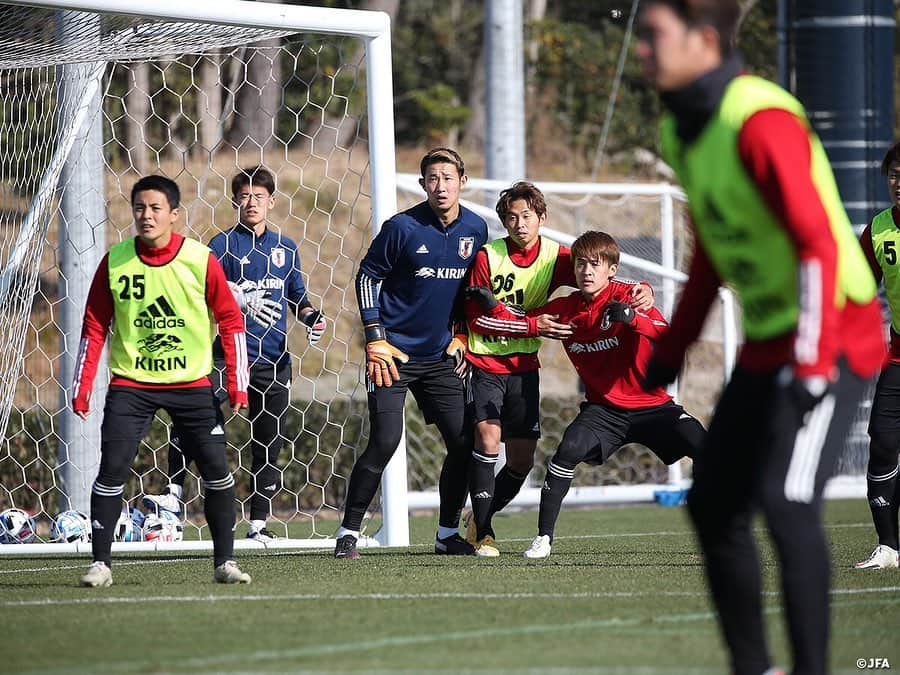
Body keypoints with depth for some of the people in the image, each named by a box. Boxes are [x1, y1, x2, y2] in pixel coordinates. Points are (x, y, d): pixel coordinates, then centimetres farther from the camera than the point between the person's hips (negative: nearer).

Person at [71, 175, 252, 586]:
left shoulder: (200, 260, -7)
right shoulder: (115, 262, -4)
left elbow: (230, 322, 0)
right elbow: (94, 327, 3)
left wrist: (237, 384, -5)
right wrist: (82, 388, -1)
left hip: (191, 383, 0)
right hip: (130, 383, 0)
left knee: (216, 469, -4)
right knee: (112, 468, -9)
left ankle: (224, 563, 8)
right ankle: (100, 563, 0)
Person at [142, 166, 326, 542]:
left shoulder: (285, 248, 15)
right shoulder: (224, 244, 2)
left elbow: (297, 298, 22)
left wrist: (310, 316, 2)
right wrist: (241, 299, -23)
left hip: (273, 359, 4)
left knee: (268, 446, 5)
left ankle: (258, 524, 11)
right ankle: (174, 492, -22)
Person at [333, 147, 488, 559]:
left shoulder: (476, 229, 3)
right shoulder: (402, 227, -12)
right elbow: (367, 275, -4)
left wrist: (460, 335, 12)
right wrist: (375, 338, -9)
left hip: (440, 356, 5)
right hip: (394, 352, -5)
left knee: (463, 443, -1)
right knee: (384, 442, -15)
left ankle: (447, 534, 15)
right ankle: (349, 532, -3)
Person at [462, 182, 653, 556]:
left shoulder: (556, 257, -4)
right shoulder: (488, 257, -12)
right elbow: (476, 318, -11)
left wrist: (640, 291, -22)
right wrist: (532, 325, -20)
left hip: (524, 367, 4)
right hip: (484, 364, -4)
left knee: (522, 461, 3)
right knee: (488, 436, -22)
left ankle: (479, 518, 27)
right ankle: (482, 531, -13)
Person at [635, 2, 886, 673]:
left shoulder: (761, 121, -21)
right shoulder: (681, 131, 8)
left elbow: (819, 244, -25)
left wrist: (812, 366, -30)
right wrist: (671, 351, 22)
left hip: (832, 338, -10)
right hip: (766, 343, 10)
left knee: (786, 501, -21)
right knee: (713, 504, 9)